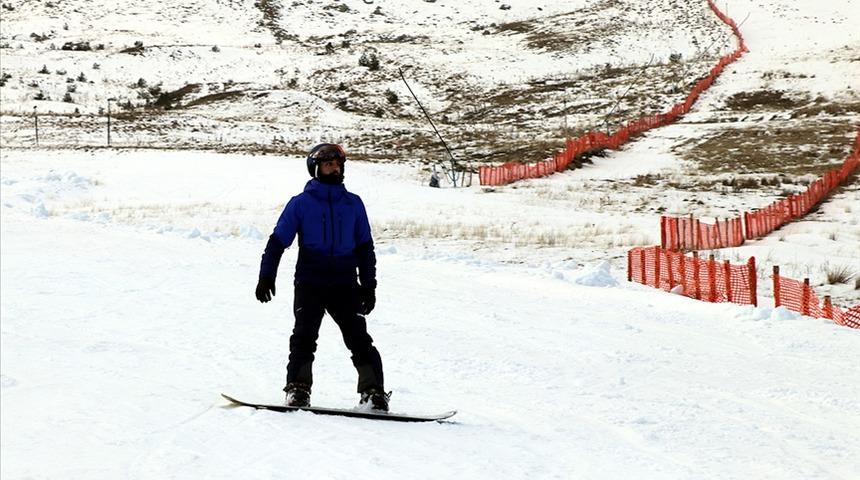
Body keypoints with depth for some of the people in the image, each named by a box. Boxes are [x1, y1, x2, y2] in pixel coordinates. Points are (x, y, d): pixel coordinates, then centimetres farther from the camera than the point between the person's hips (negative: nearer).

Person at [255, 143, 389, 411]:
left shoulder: (353, 204, 12)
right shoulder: (301, 203, 5)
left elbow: (365, 247, 17)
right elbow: (278, 241, 4)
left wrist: (369, 286, 12)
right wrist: (267, 276, -5)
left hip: (345, 285, 1)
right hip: (310, 283, -1)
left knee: (359, 339, -5)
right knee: (304, 337, -11)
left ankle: (373, 391, -4)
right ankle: (298, 389, -6)